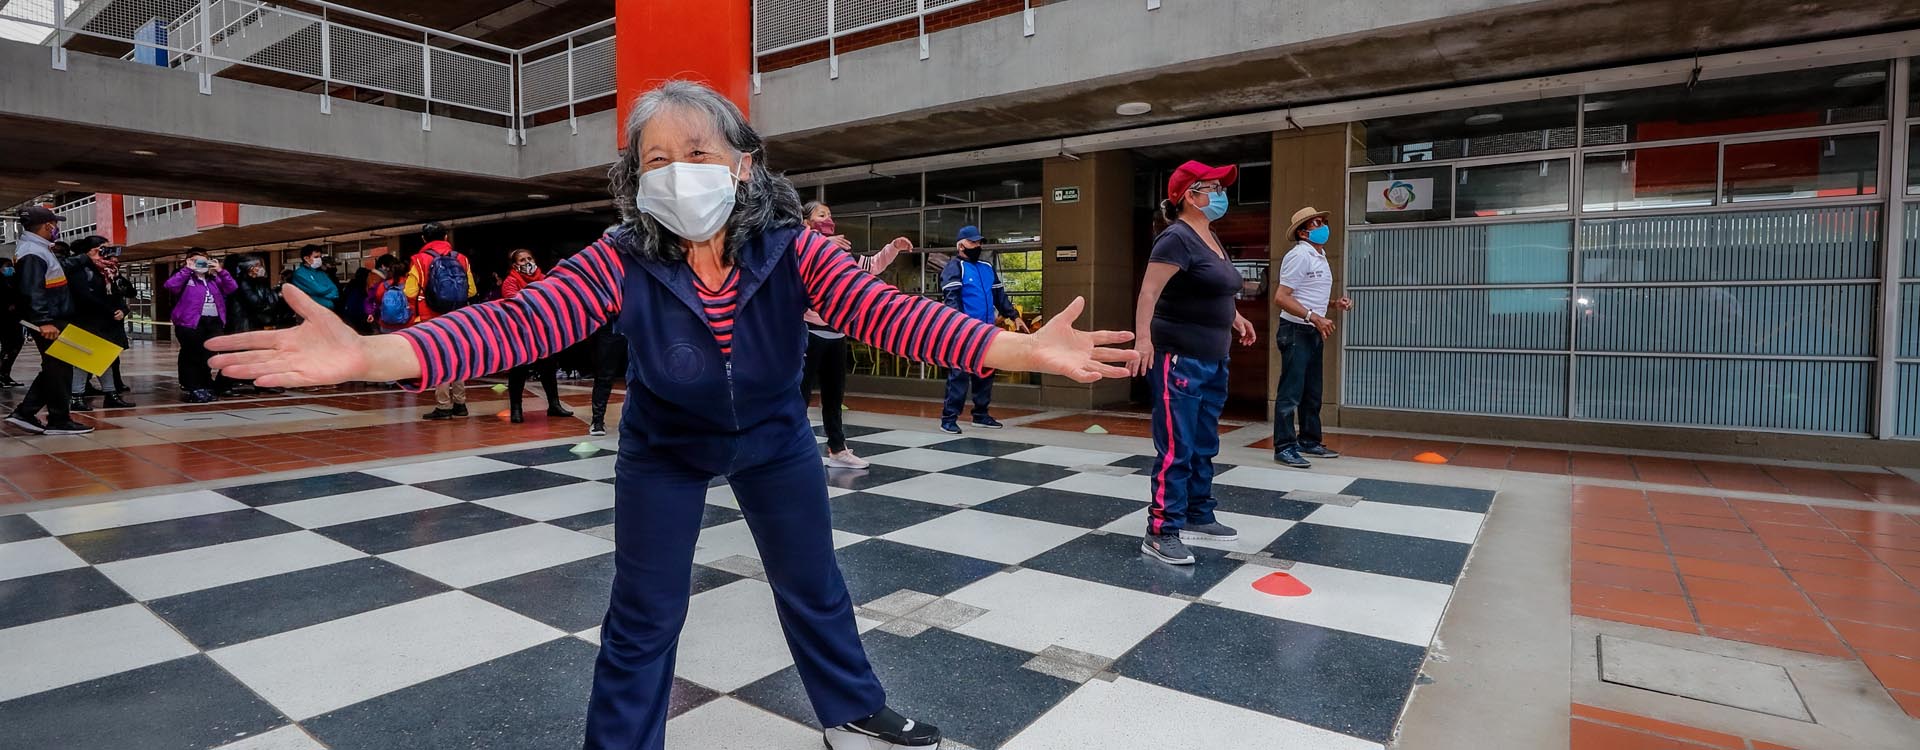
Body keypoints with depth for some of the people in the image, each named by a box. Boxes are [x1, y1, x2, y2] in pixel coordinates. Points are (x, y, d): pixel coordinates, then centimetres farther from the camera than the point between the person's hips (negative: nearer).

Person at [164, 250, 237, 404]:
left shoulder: (214, 279, 18)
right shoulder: (185, 278, 4)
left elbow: (233, 288, 6)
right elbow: (170, 286, -14)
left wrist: (221, 271, -2)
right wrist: (187, 269, -10)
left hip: (214, 323, 4)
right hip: (191, 323, -4)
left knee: (208, 357, 6)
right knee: (193, 358, -1)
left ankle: (206, 388, 14)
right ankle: (194, 390, 4)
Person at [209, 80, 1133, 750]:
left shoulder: (791, 248, -27)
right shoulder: (621, 261, -27)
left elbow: (883, 310, -37)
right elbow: (519, 321, -35)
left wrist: (1023, 348, -50)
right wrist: (367, 355, -51)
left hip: (774, 437, 2)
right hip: (665, 450, -1)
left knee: (813, 582, 17)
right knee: (643, 615, 8)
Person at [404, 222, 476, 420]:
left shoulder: (420, 260, -6)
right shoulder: (461, 259, 3)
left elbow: (410, 293, -10)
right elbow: (472, 291, 5)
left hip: (432, 320, -3)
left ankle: (443, 406, 0)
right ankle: (459, 403, 15)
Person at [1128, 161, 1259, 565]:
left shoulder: (1211, 238, 15)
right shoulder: (1177, 238, -14)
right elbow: (1149, 292, -25)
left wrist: (1234, 318, 31)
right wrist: (1142, 338, -36)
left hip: (1212, 359, 10)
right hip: (1179, 358, -10)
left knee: (1204, 446, 17)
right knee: (1176, 449, -7)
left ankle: (1198, 516, 30)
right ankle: (1160, 533, -1)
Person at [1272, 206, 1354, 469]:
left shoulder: (1320, 257, 16)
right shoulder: (1299, 255, -13)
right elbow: (1281, 297, -20)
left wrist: (1335, 302, 8)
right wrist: (1315, 317, -24)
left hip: (1314, 332, 10)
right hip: (1296, 330, -10)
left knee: (1312, 392, 15)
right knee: (1291, 392, -8)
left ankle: (1309, 441, 24)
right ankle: (1284, 447, -4)